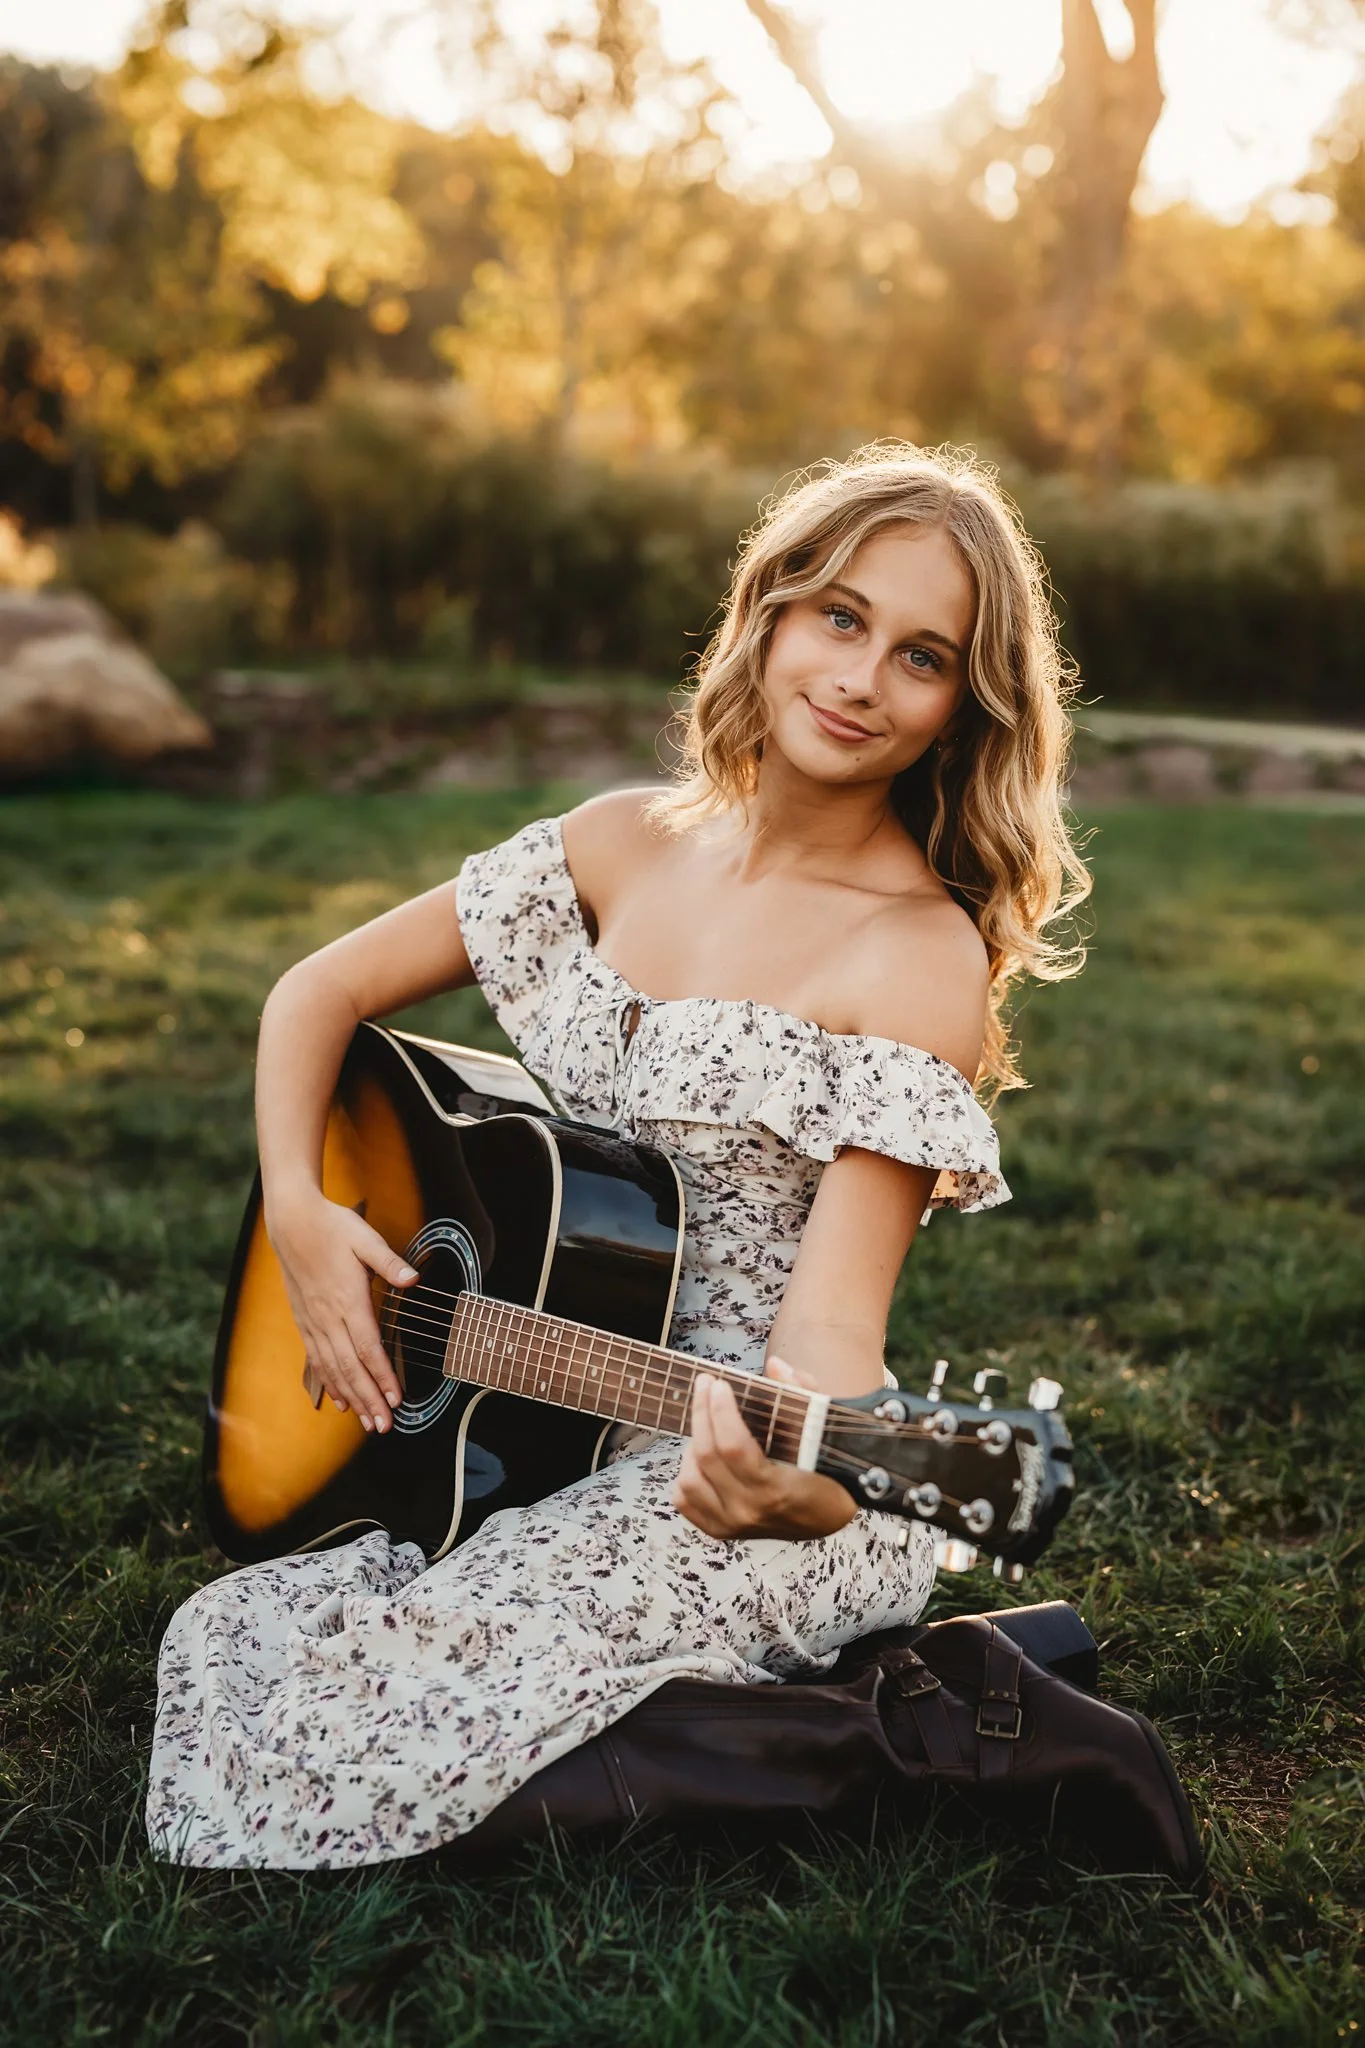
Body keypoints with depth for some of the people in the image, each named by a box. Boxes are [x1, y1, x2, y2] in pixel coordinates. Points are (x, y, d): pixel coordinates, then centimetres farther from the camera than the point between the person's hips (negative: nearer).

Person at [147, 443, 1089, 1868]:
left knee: (360, 1707, -21)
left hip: (734, 1451, -7)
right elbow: (320, 993, 9)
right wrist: (298, 1212, -7)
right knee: (222, 1639, -6)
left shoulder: (919, 959, -14)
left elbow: (830, 1322, -20)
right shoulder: (626, 844, 4)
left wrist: (810, 1492, -41)